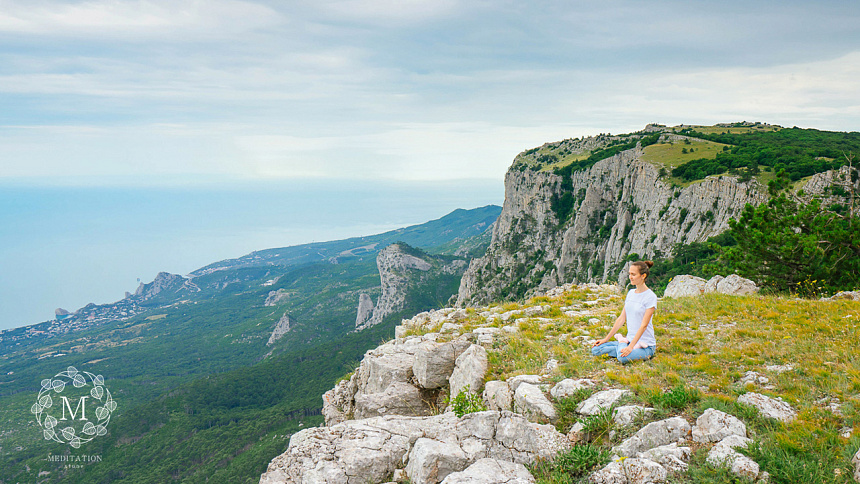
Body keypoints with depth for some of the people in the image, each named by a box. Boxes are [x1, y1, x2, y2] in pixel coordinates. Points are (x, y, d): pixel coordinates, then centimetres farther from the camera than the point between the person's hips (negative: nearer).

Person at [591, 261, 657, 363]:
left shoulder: (650, 297, -11)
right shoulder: (631, 293, 11)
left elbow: (644, 325, -17)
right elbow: (621, 318, 13)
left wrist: (631, 346, -25)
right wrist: (606, 339, 9)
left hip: (646, 345, -6)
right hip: (630, 340, 6)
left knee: (623, 358, -36)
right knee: (595, 349, -10)